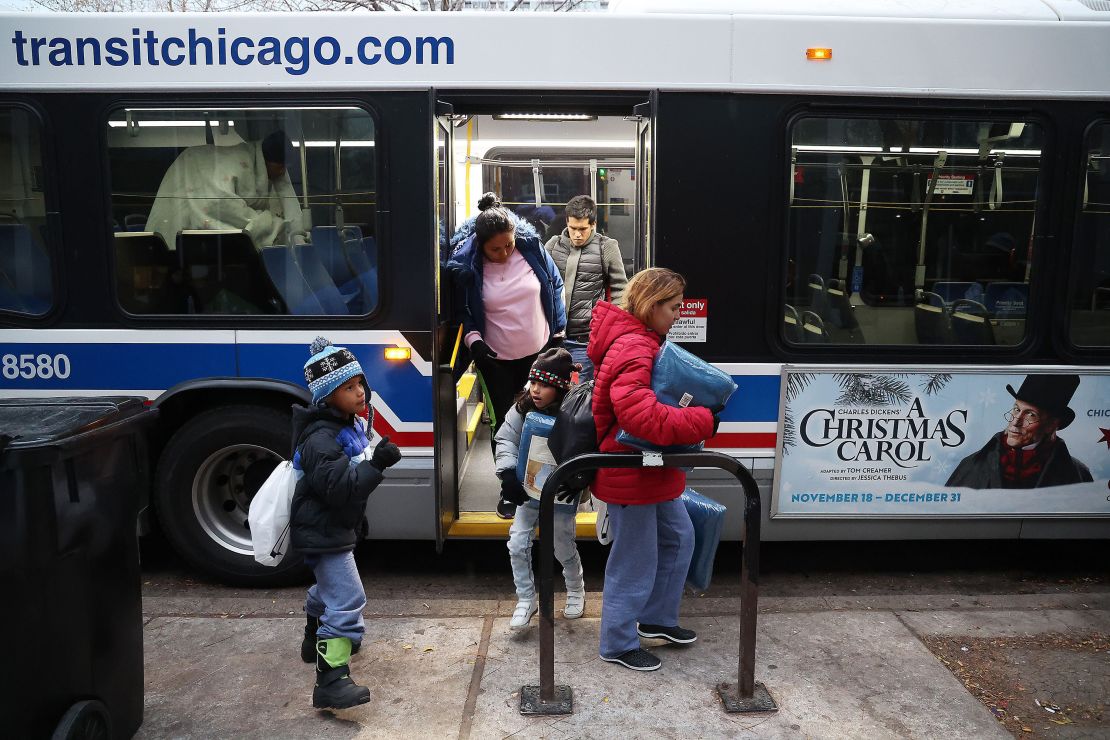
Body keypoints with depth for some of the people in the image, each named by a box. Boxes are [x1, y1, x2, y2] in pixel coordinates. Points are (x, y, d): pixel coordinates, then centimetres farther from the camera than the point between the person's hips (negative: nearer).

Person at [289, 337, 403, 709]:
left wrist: (358, 516, 25)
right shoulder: (320, 440, -27)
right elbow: (339, 488, -35)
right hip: (323, 533, -10)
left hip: (336, 527, 10)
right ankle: (331, 682, -13)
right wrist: (376, 464, -39)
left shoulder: (352, 425, 3)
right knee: (347, 600, -16)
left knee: (330, 586, 31)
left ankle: (316, 641, 58)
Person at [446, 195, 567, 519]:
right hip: (496, 359, -1)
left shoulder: (532, 247, -11)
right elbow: (463, 310, -1)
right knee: (505, 422, 7)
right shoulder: (466, 266, -14)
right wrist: (473, 339, -17)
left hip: (539, 351, 2)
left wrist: (558, 330, 4)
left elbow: (555, 285, 3)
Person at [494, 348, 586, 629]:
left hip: (561, 493, -3)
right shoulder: (523, 407, -11)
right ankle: (526, 600, 22)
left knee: (563, 547, 12)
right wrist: (508, 472, -21)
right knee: (518, 544, 2)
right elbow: (506, 439, -7)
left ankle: (576, 591, 42)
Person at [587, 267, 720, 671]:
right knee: (636, 561, 3)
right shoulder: (633, 349, -24)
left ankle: (656, 617, 39)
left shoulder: (642, 342, 9)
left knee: (678, 537, 22)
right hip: (630, 474, -11)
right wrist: (705, 421, -27)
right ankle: (618, 644, 22)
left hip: (654, 470, 11)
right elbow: (644, 417, -36)